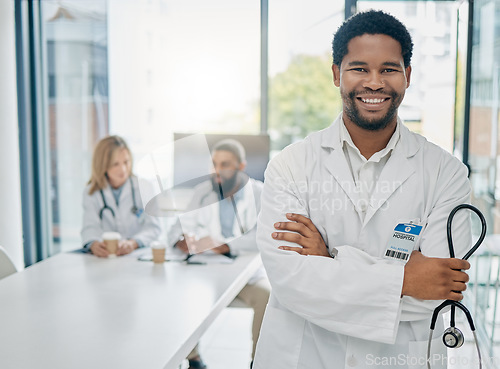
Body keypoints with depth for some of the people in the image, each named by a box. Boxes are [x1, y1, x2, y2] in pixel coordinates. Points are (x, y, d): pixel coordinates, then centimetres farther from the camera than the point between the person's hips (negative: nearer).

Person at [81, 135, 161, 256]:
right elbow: (91, 227, -3)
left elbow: (153, 227, -5)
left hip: (139, 253, -2)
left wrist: (133, 243, -26)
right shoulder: (90, 192, 8)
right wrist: (94, 244, -28)